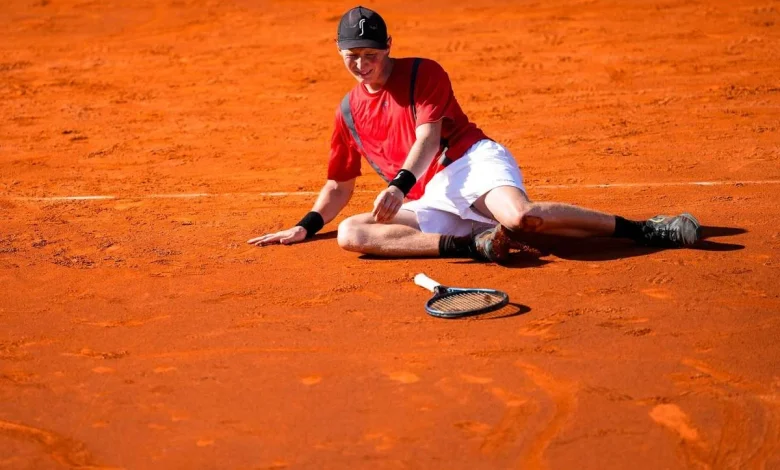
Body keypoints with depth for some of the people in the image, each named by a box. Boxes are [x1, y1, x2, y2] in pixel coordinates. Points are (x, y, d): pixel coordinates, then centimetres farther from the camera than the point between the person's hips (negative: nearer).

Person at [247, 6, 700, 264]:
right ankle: (474, 245, -30)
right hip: (429, 203, 5)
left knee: (521, 216, -38)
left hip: (473, 160, -5)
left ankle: (643, 229, -25)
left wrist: (400, 185, -26)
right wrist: (306, 227, 14)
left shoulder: (423, 72, 5)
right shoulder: (349, 112, 19)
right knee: (350, 233, -21)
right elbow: (339, 186, 28)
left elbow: (428, 138, -9)